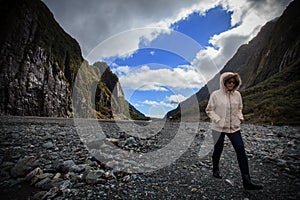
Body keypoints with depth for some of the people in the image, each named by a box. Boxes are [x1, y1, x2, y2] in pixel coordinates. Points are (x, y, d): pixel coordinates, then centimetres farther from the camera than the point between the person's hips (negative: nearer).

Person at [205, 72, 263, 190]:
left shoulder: (237, 94, 3)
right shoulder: (215, 95, -10)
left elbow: (239, 108, 19)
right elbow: (209, 110, -6)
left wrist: (240, 117, 3)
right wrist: (218, 120, -16)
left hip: (234, 127, 4)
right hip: (219, 128, -3)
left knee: (241, 151, -3)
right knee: (218, 150, 12)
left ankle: (247, 181, 8)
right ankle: (215, 169, 39)